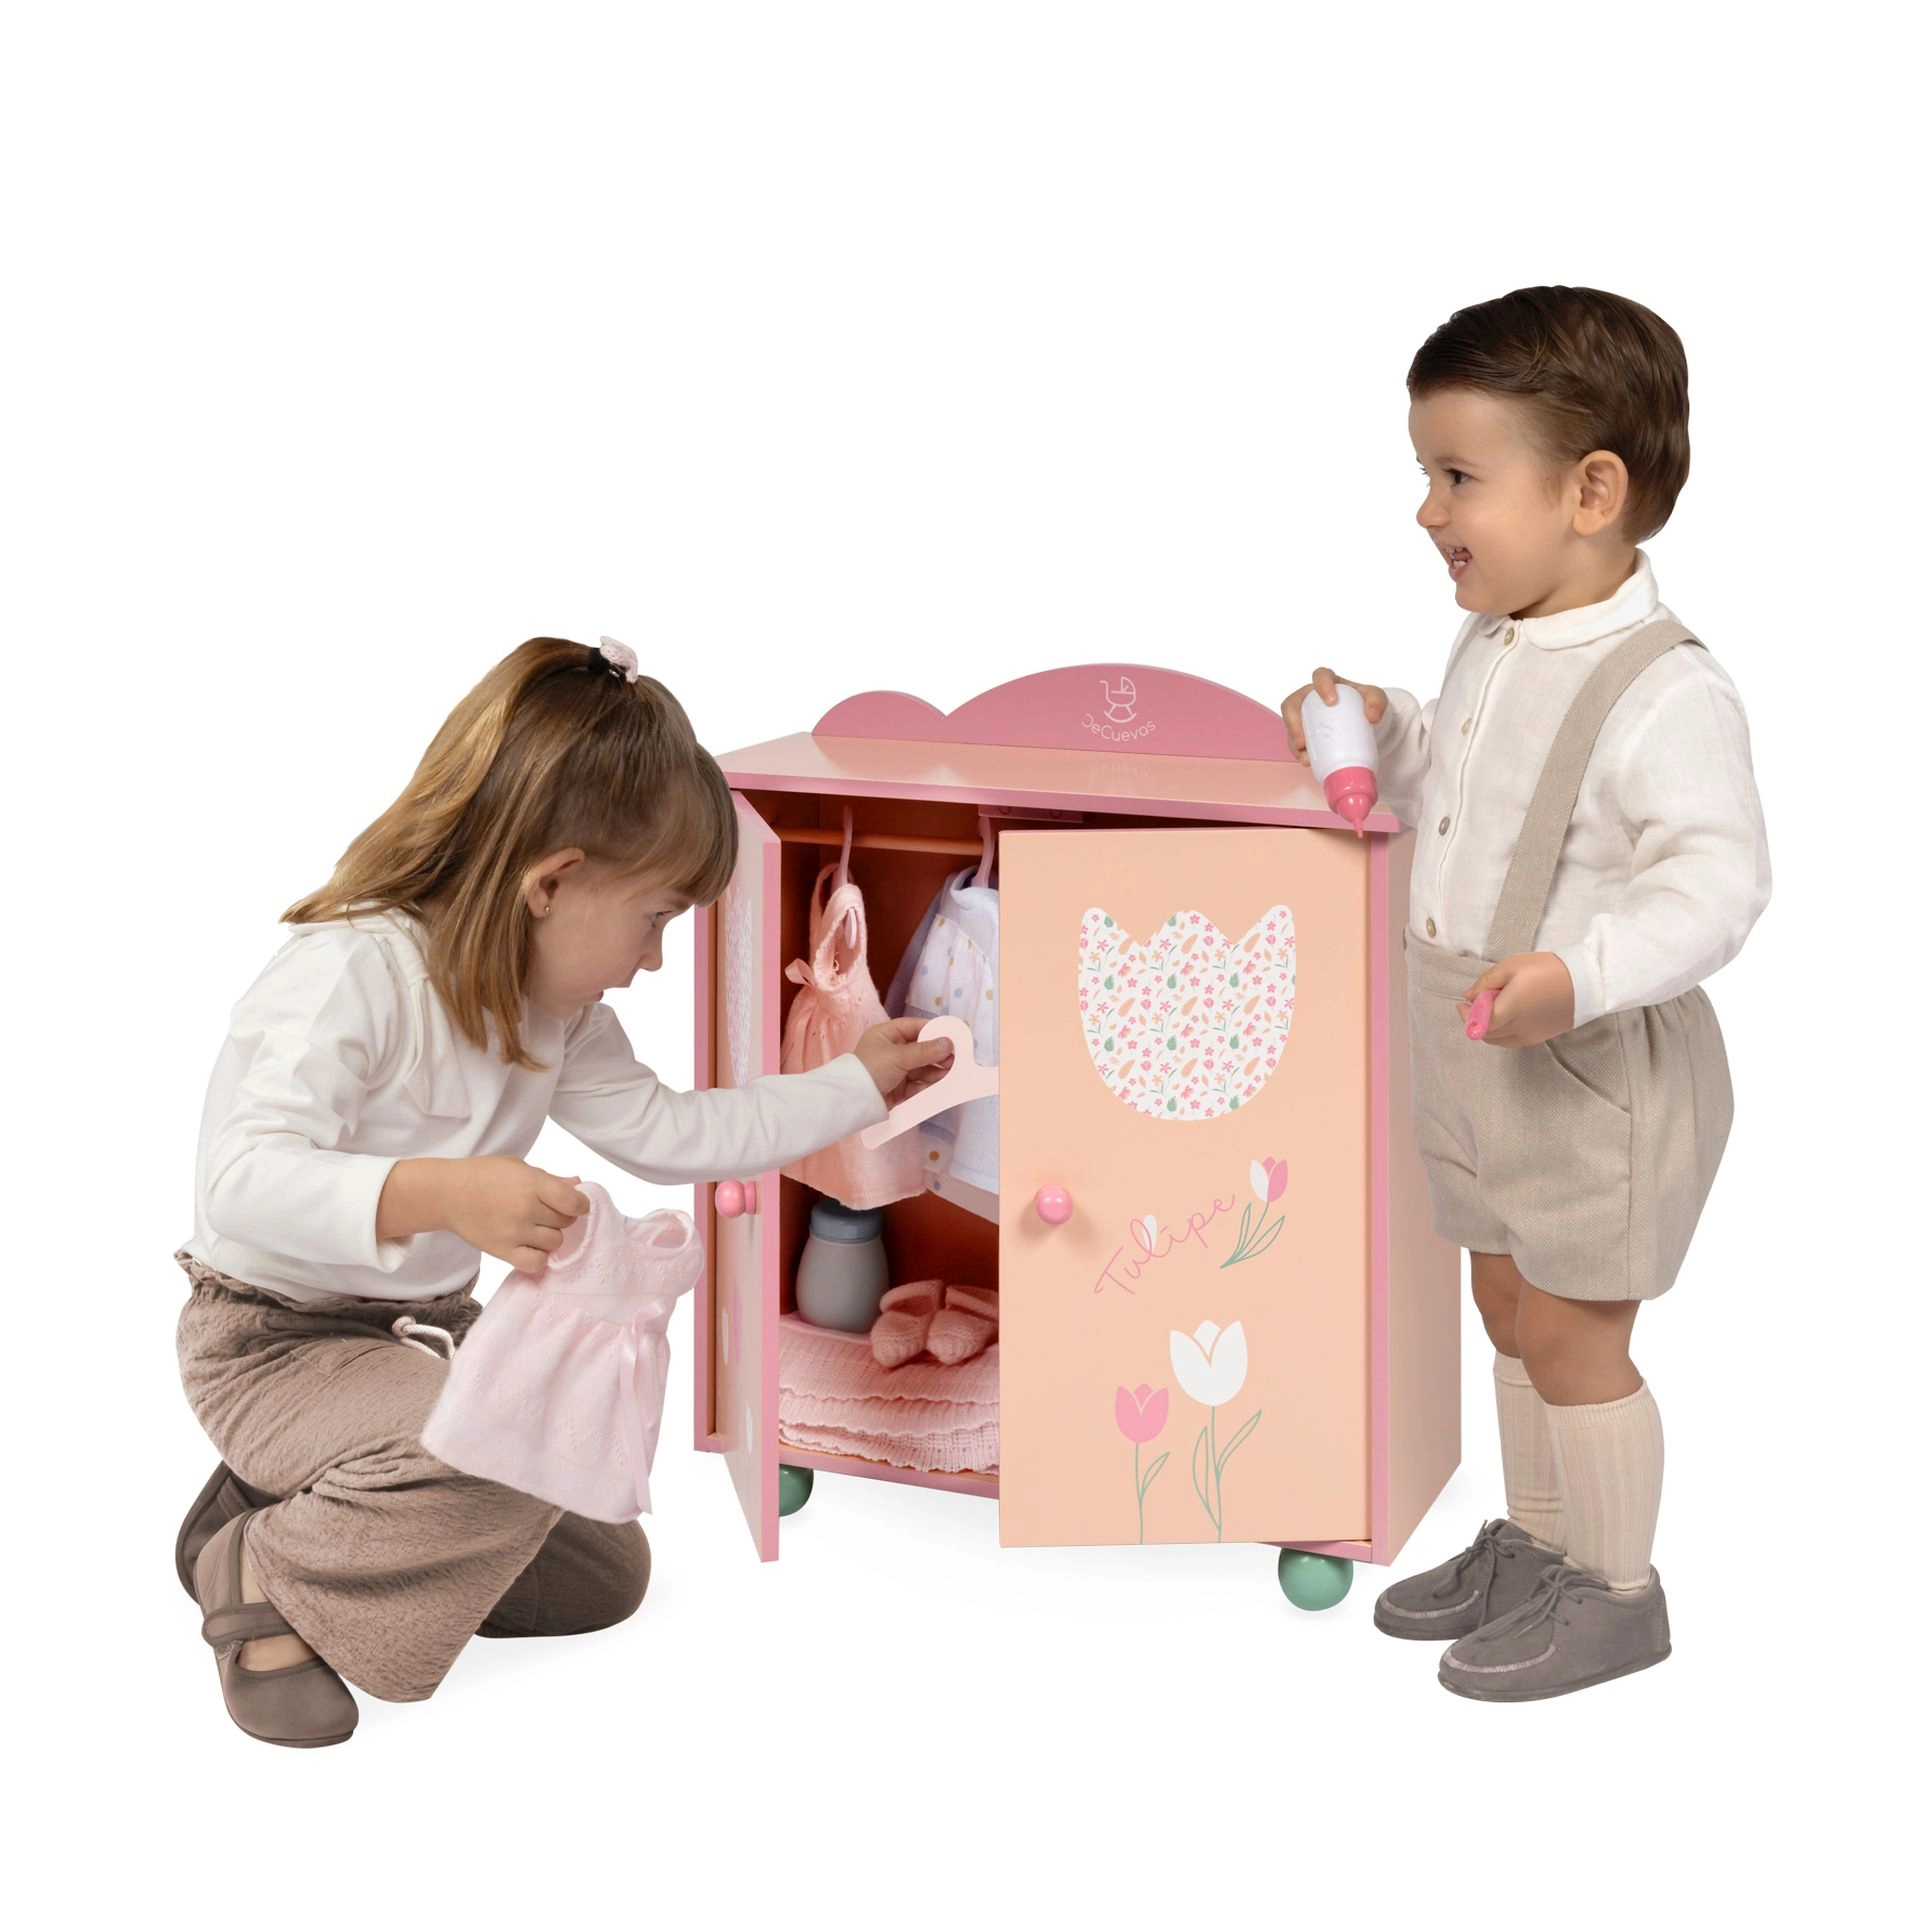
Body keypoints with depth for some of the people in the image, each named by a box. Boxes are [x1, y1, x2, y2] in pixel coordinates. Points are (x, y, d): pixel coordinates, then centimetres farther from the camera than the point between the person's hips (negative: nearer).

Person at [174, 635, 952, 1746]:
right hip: (278, 1342, -9)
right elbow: (246, 1181, -37)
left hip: (432, 1326, 9)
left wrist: (853, 1088, 16)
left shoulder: (557, 1013, 2)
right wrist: (442, 1194, -51)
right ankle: (261, 1572, -10)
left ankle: (299, 1498, 16)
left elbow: (662, 1131, 14)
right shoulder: (352, 975, -27)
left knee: (604, 1572, 11)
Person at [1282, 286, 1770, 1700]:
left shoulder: (1665, 694, -25)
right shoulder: (1495, 649, 5)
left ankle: (1614, 1593, 20)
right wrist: (1381, 733, 8)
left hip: (1598, 1068, -9)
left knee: (1570, 1334, 3)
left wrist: (1582, 974, -41)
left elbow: (1718, 876, -30)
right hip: (1479, 1055, 9)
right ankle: (1533, 1545, 37)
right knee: (1510, 1306, 20)